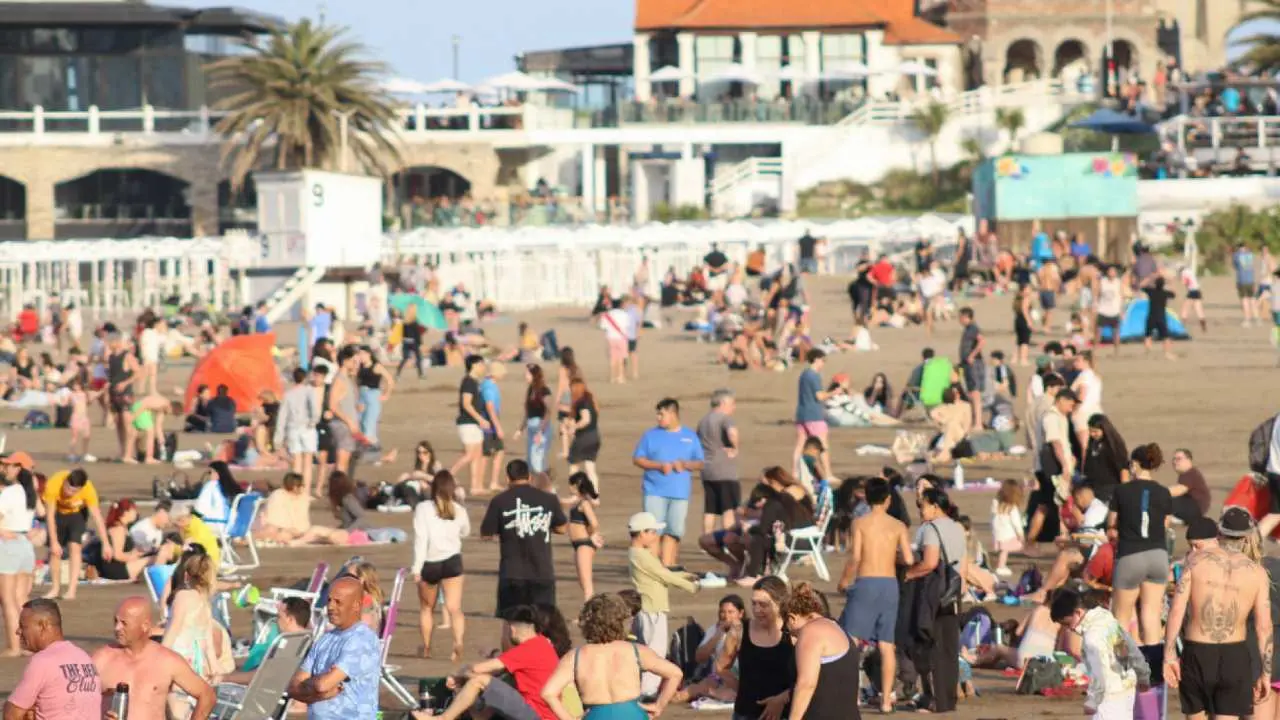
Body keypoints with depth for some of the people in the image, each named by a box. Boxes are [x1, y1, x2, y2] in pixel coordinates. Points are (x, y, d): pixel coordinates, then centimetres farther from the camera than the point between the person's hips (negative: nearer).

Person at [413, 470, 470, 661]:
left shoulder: (423, 509, -6)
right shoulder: (459, 510, 3)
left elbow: (421, 538, -13)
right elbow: (465, 532, 23)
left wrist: (417, 567, -14)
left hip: (429, 563, -1)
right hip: (451, 562, 1)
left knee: (427, 608, 19)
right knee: (454, 607, -7)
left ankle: (426, 648, 25)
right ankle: (458, 641, -31)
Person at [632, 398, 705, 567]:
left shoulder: (690, 436, 11)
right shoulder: (651, 435, 7)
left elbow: (700, 463, 12)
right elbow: (637, 459, 4)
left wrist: (684, 464, -9)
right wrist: (659, 465, -10)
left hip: (680, 492, 2)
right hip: (655, 491, -2)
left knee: (673, 531, 2)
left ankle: (666, 566, 8)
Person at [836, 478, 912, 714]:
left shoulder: (860, 523, -3)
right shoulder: (898, 526, 3)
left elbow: (855, 557, -9)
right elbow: (909, 560, -3)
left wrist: (844, 580, 5)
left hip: (866, 582, -3)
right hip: (890, 584, 3)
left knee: (851, 640, 0)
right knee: (887, 645, 7)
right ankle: (886, 699, 7)